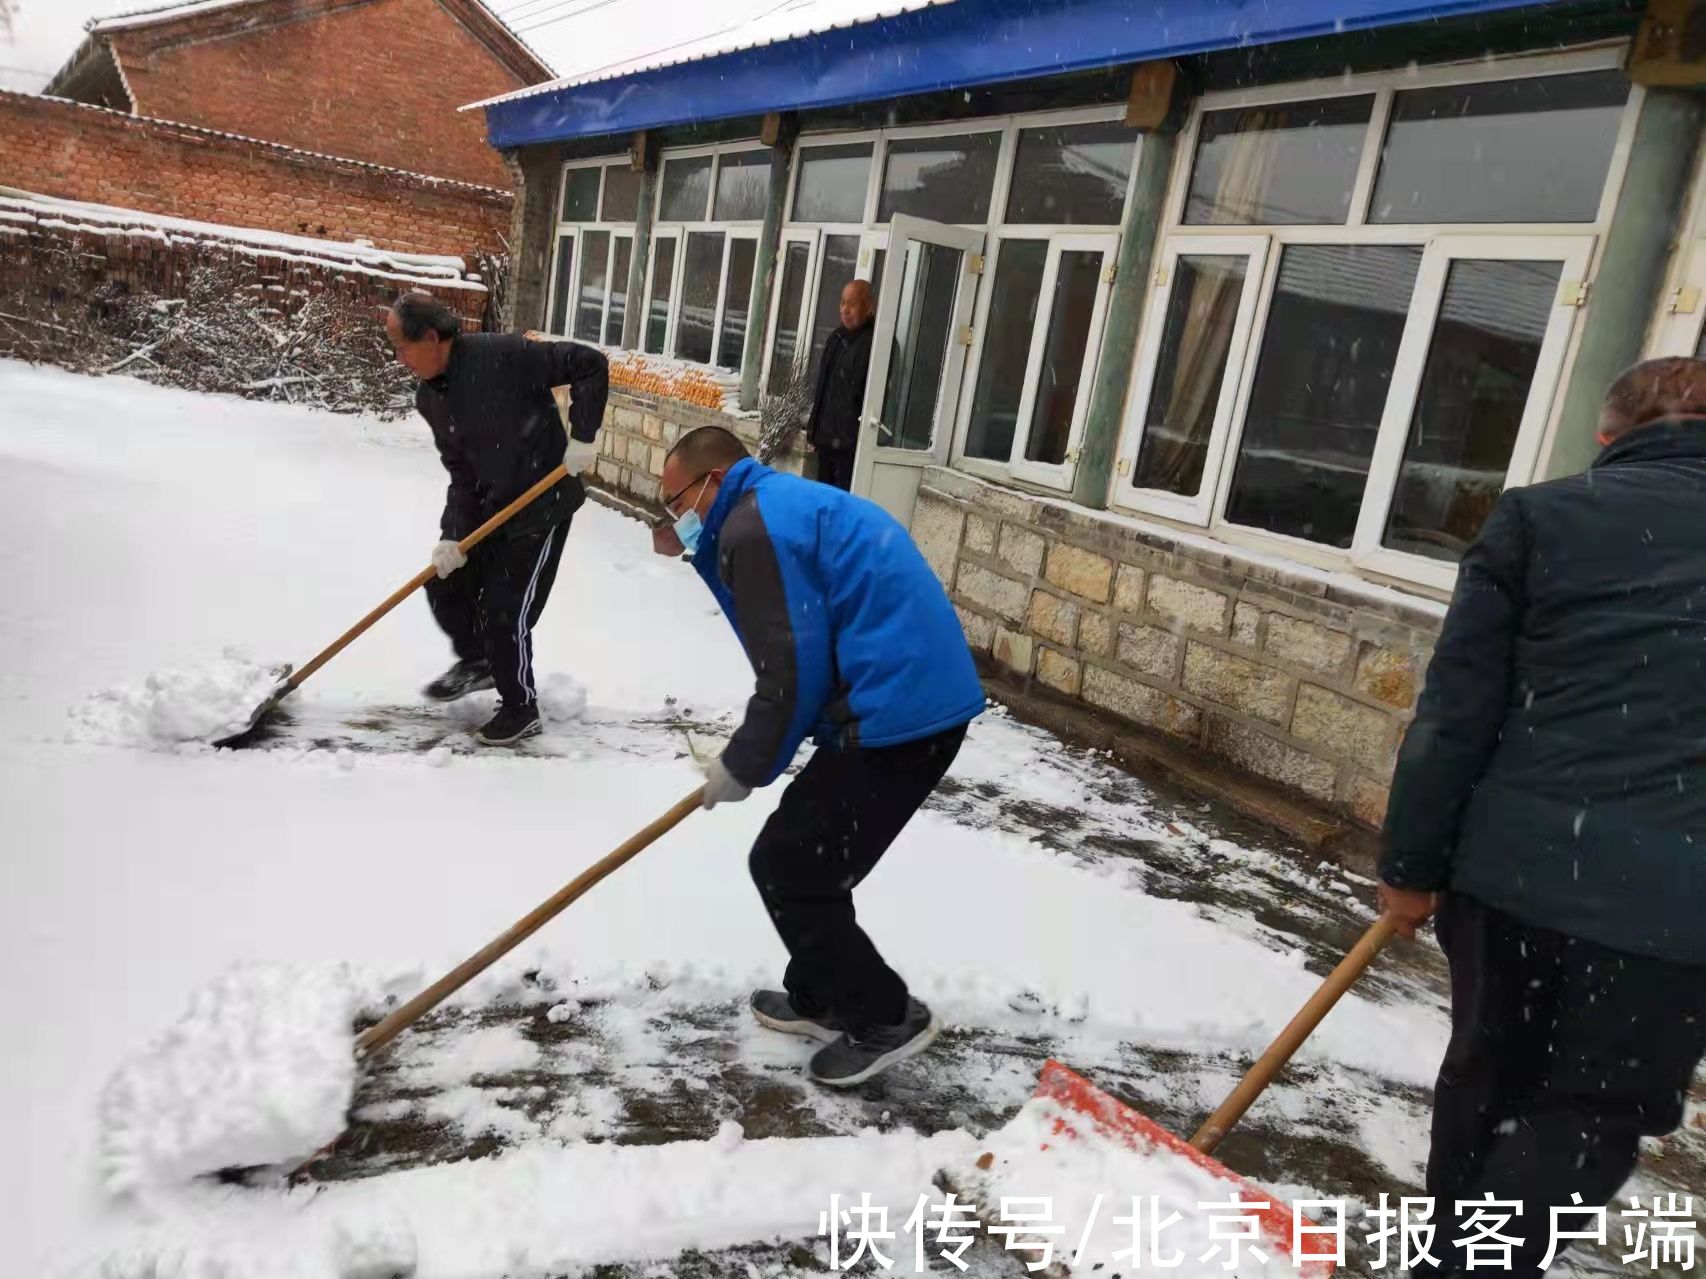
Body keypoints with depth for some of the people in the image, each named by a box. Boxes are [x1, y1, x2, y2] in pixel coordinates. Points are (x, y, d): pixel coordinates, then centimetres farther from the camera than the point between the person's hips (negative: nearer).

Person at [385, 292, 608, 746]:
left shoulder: (503, 355, -23)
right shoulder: (430, 398, 0)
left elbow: (591, 365, -21)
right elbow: (460, 471, 1)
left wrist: (583, 436, -25)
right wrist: (453, 535, -10)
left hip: (541, 506, -8)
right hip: (486, 506, 8)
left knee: (504, 613, -5)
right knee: (445, 586, 13)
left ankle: (521, 710, 16)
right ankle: (475, 662, 40)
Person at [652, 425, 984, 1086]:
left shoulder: (754, 525, -10)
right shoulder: (784, 502, 22)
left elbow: (792, 672, -15)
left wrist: (744, 768, -1)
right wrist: (701, 554, 17)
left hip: (895, 714, -10)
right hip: (925, 701, 10)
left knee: (784, 867, 3)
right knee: (805, 856, 22)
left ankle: (887, 1019, 14)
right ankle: (822, 998, 35)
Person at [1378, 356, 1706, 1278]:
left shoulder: (1538, 515, 1)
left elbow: (1456, 707, -4)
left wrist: (1411, 863, 2)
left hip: (1516, 863, 0)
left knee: (1487, 1074, 20)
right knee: (1596, 1114, 15)